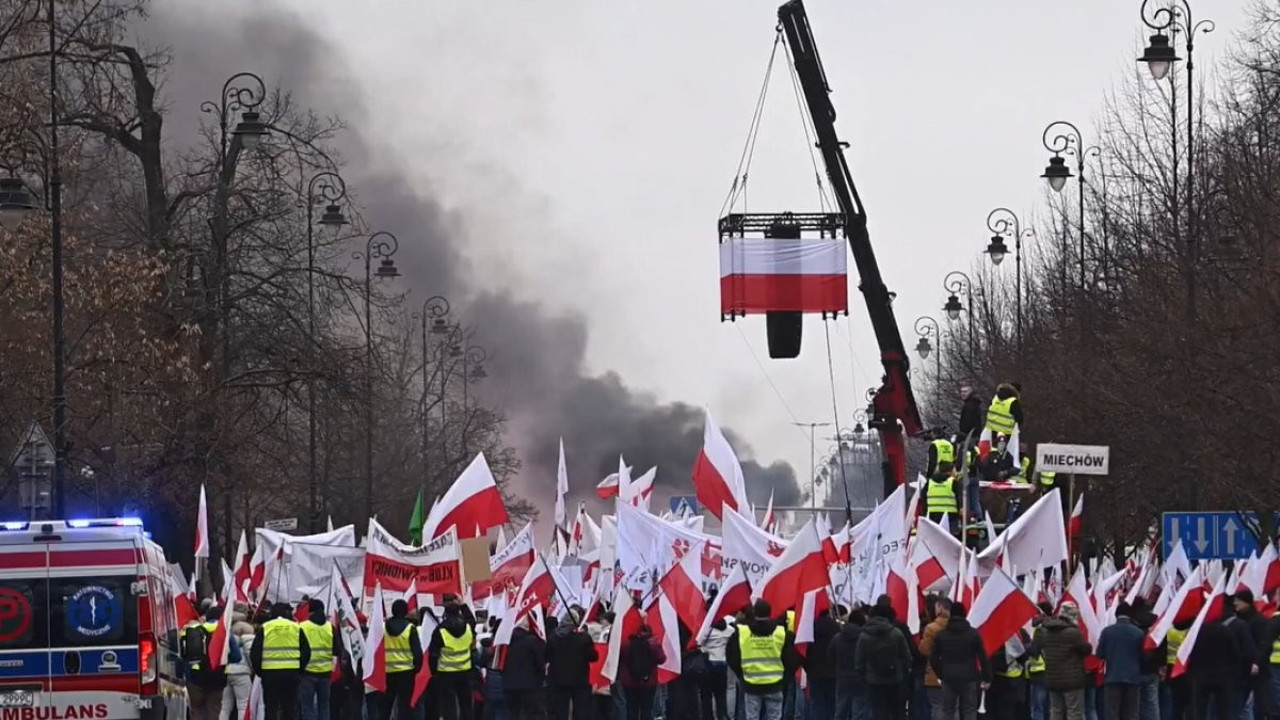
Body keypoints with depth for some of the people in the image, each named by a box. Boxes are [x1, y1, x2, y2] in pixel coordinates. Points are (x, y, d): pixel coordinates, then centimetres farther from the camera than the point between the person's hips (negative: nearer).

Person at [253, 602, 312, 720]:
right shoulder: (296, 628, 6)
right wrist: (299, 669, 15)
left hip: (269, 674, -1)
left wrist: (259, 671, 11)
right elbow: (306, 652, 7)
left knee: (270, 708, 3)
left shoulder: (264, 628, 1)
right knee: (289, 708, 7)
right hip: (291, 674, 1)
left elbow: (255, 653, 0)